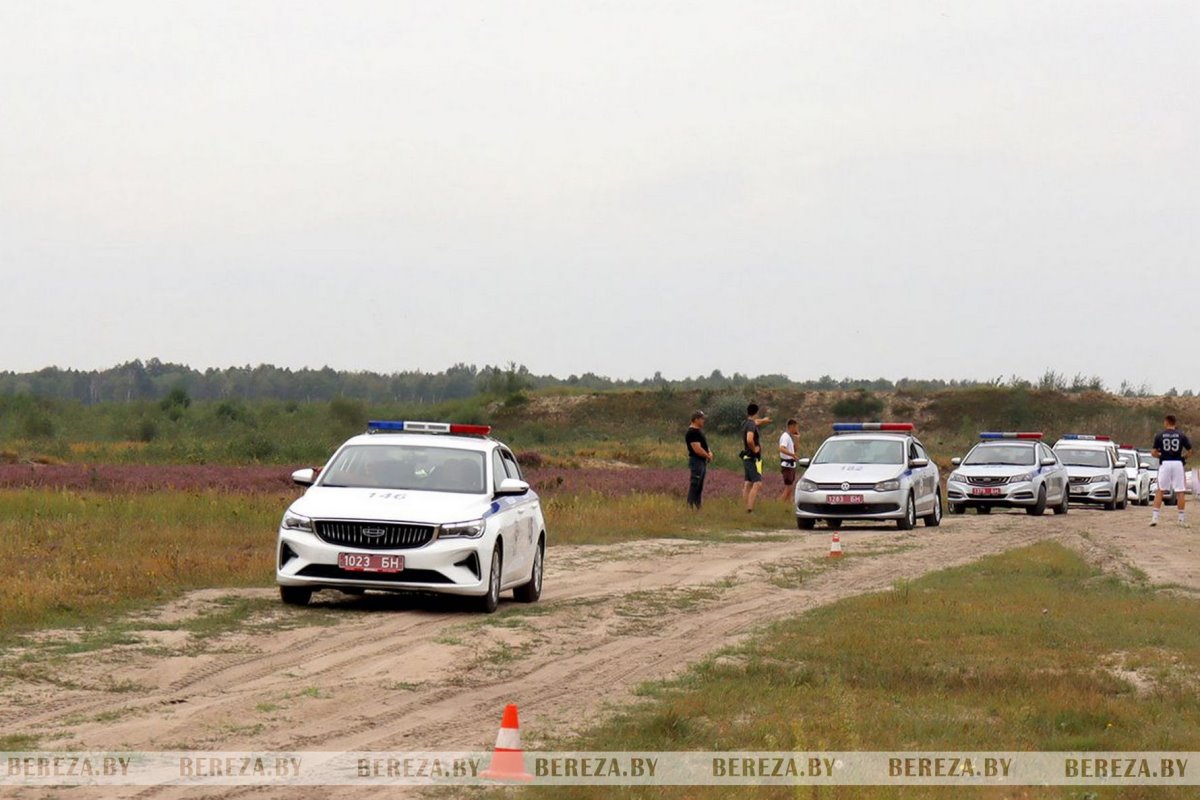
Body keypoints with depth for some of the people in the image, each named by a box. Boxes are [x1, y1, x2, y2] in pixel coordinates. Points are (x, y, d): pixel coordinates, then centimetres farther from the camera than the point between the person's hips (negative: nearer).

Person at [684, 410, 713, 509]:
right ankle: (690, 507, -10)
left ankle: (698, 507, 18)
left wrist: (709, 452, 3)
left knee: (699, 487, 13)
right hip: (696, 461, -10)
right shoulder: (692, 432, -17)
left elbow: (704, 445, 24)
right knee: (694, 486, -10)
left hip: (703, 462, 10)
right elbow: (697, 449, -23)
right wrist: (708, 456, -10)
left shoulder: (699, 431, 16)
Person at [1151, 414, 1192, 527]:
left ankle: (1155, 517, 4)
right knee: (1180, 491, 5)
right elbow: (1189, 451, 0)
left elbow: (1154, 453, 0)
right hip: (1178, 463, 0)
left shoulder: (1160, 436, 1)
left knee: (1160, 490, 9)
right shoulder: (1182, 435, 1)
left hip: (1164, 463, 0)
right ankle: (1182, 519, 6)